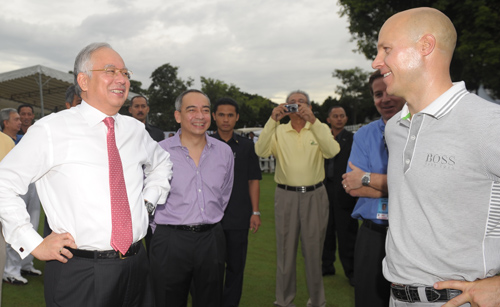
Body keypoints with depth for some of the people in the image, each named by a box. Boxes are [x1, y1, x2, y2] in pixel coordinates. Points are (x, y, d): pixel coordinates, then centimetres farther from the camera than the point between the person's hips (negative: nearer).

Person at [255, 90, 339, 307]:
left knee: (314, 250, 10)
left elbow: (332, 151, -17)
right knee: (285, 250, 9)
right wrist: (272, 120, -22)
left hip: (315, 196, 0)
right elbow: (261, 151, -12)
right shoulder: (278, 131, 4)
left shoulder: (320, 129, 3)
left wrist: (313, 120, -25)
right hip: (286, 196, 1)